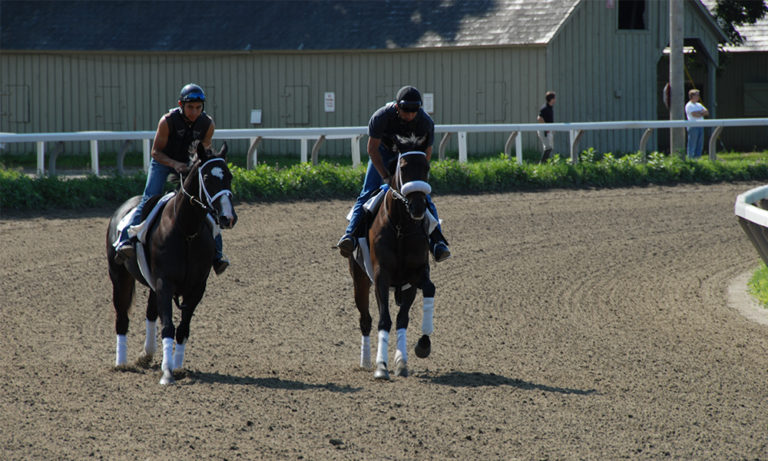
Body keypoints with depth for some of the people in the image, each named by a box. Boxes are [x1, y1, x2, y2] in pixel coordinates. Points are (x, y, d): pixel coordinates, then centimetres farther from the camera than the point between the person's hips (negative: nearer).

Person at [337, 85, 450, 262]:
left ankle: (437, 241, -14)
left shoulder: (426, 122, -27)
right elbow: (372, 149, -22)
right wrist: (386, 176, -25)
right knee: (369, 192, -16)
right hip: (384, 150, -1)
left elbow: (427, 152, -11)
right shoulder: (381, 117, -32)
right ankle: (351, 236, -24)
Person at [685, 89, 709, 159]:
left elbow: (707, 112, 12)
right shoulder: (689, 105, -5)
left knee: (700, 144, 7)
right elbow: (694, 114, -17)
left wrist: (700, 112, -5)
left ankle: (698, 157, 11)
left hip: (700, 126, 8)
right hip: (693, 126, -8)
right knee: (692, 144, -8)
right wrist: (702, 113, 0)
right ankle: (691, 158, -6)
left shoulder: (699, 105, 20)